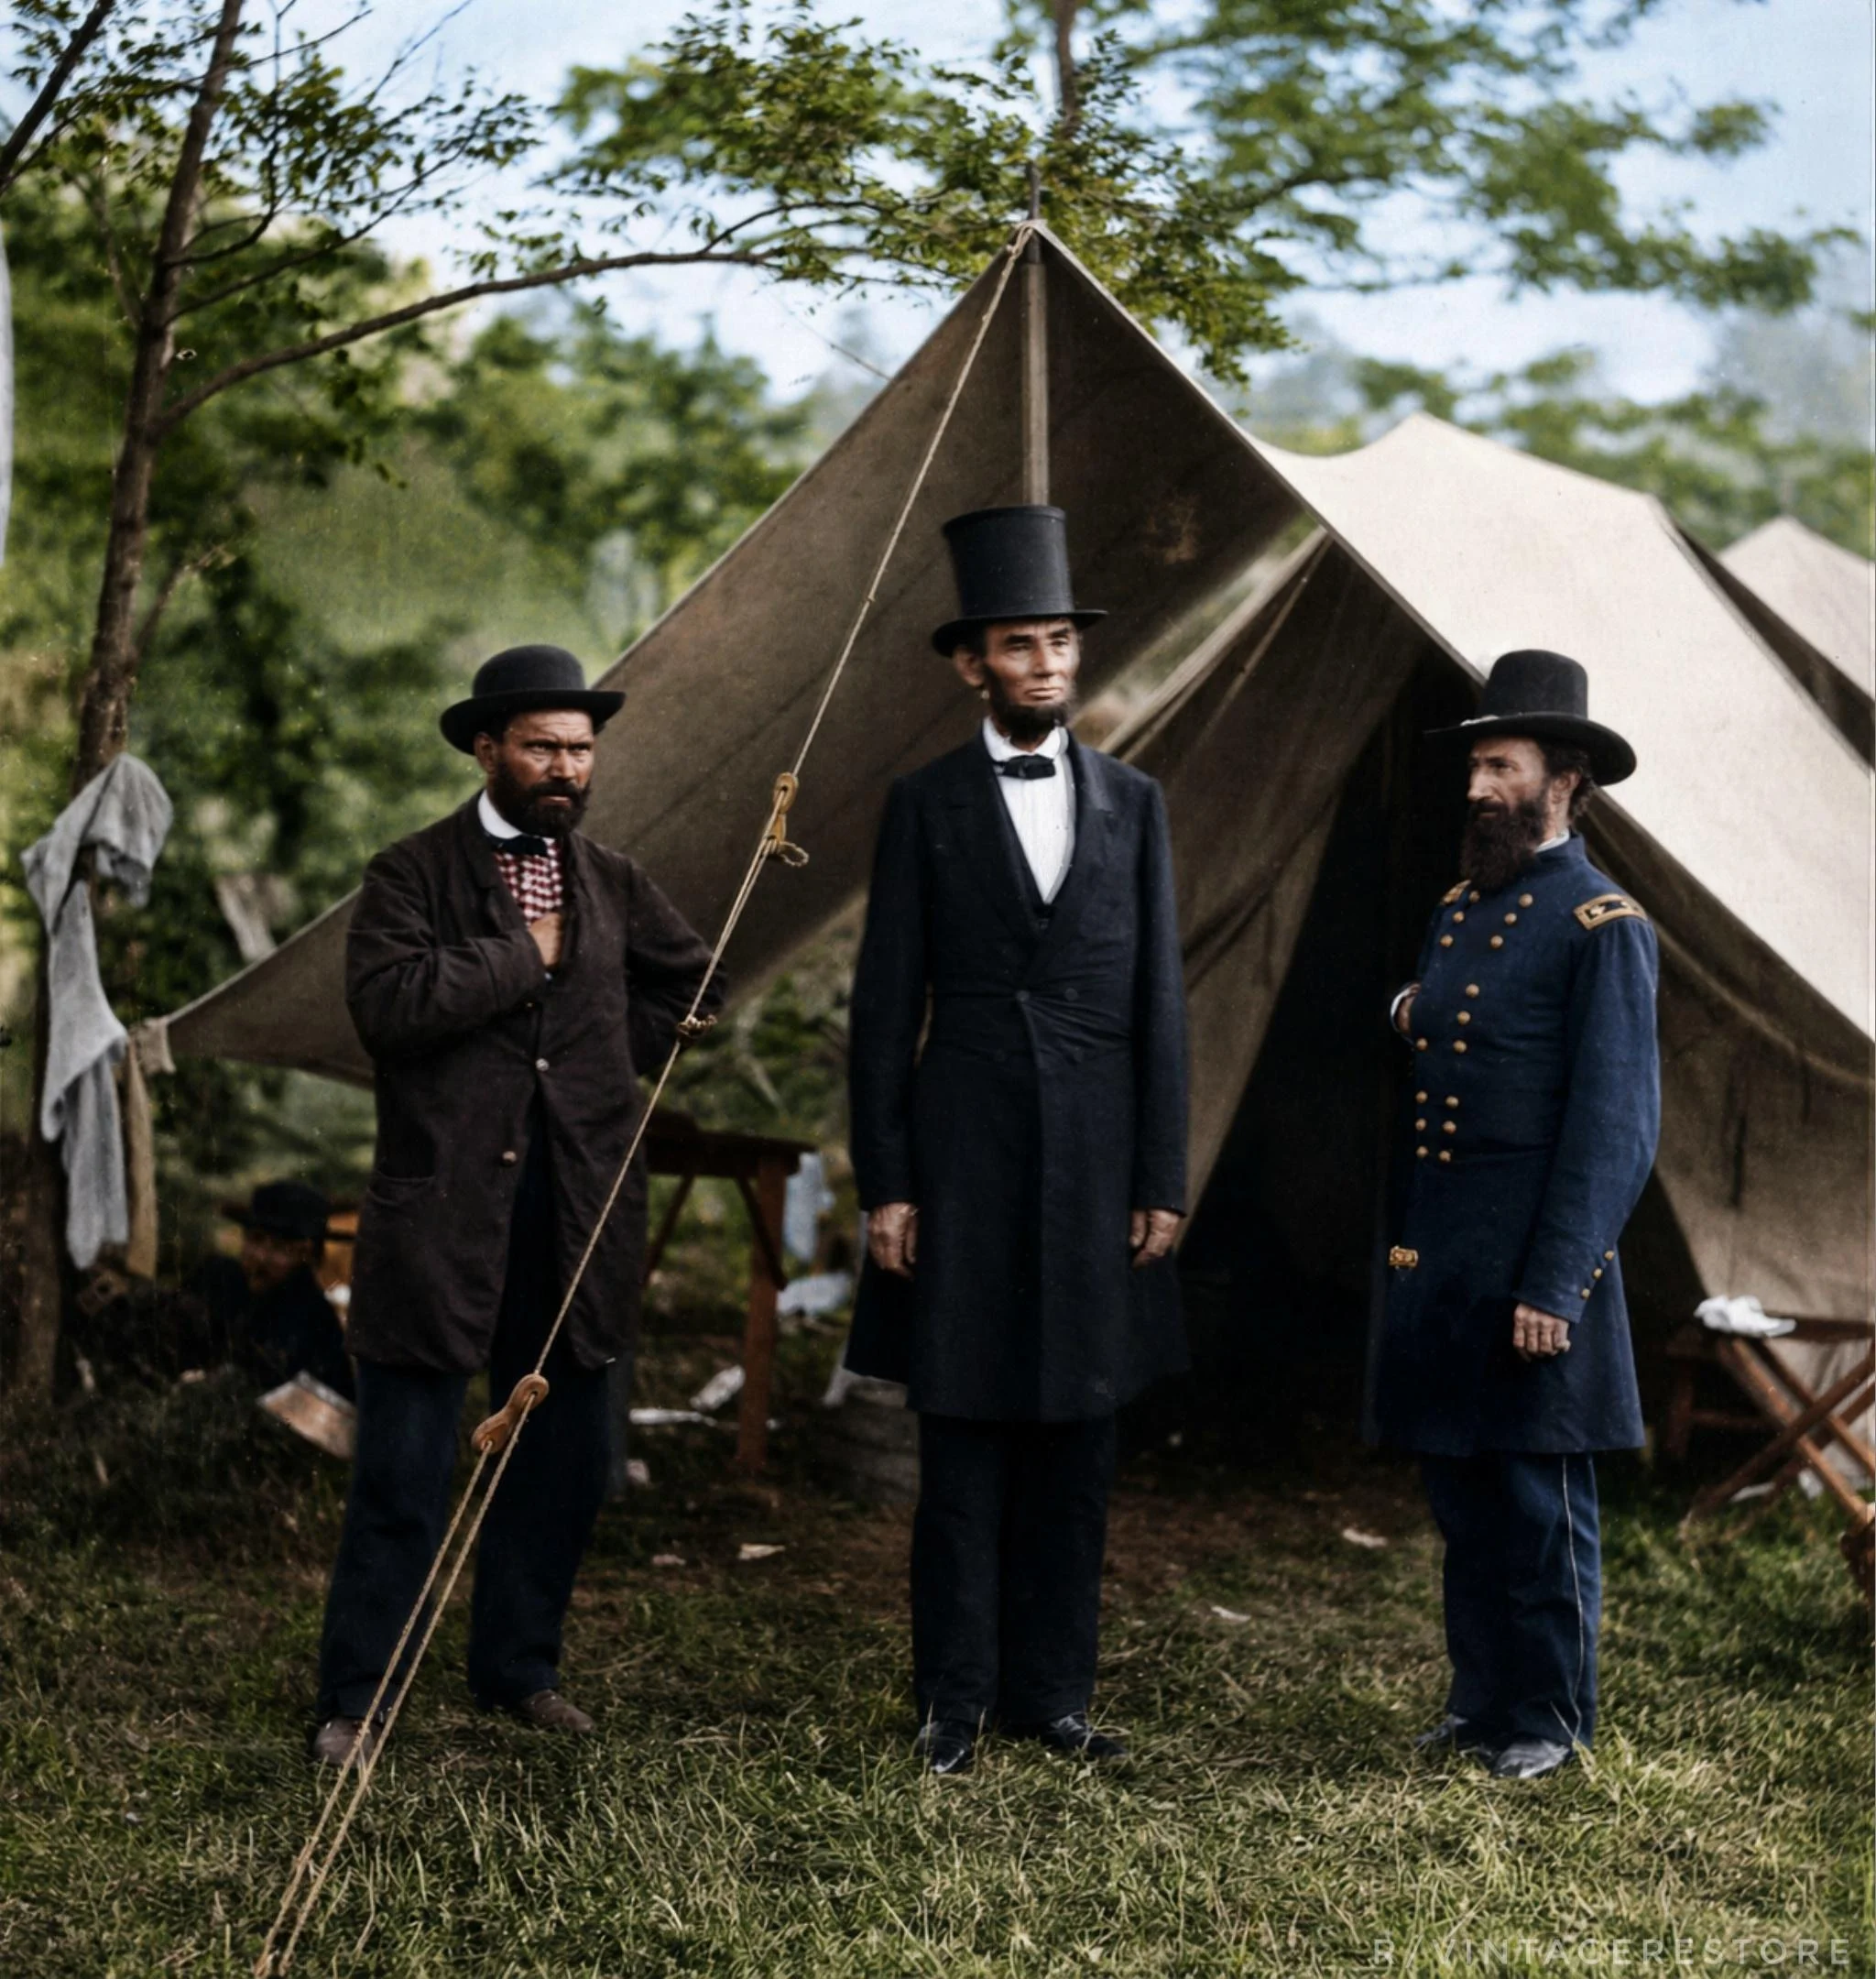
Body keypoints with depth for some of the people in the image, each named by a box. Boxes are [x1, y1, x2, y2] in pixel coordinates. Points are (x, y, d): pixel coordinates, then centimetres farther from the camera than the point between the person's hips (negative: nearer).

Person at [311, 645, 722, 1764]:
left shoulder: (612, 884, 12)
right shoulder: (412, 875, -2)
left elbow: (692, 984, 23)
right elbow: (388, 1002, -18)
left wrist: (613, 1056, 9)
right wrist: (523, 954, -13)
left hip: (580, 1214, 5)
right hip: (443, 1215, -5)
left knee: (564, 1462, 12)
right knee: (405, 1472, -2)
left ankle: (520, 1668, 27)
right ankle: (356, 1699, 8)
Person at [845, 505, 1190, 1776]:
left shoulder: (1133, 802, 8)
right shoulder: (927, 806, 2)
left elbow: (1160, 1003, 6)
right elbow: (886, 1006, 1)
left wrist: (1164, 1181, 1)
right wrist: (883, 1184, -5)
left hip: (1098, 1165, 2)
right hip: (965, 1157, -2)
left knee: (1077, 1443, 7)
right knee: (963, 1443, 2)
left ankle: (1052, 1692, 16)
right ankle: (957, 1699, 11)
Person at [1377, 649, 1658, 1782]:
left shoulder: (1602, 928, -9)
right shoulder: (1462, 910, 15)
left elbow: (1617, 1125, -14)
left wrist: (1554, 1287, -17)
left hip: (1531, 1264, -7)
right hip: (1442, 1262, 7)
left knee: (1540, 1501, 1)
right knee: (1462, 1495, 13)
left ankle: (1552, 1717, 13)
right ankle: (1484, 1695, 24)